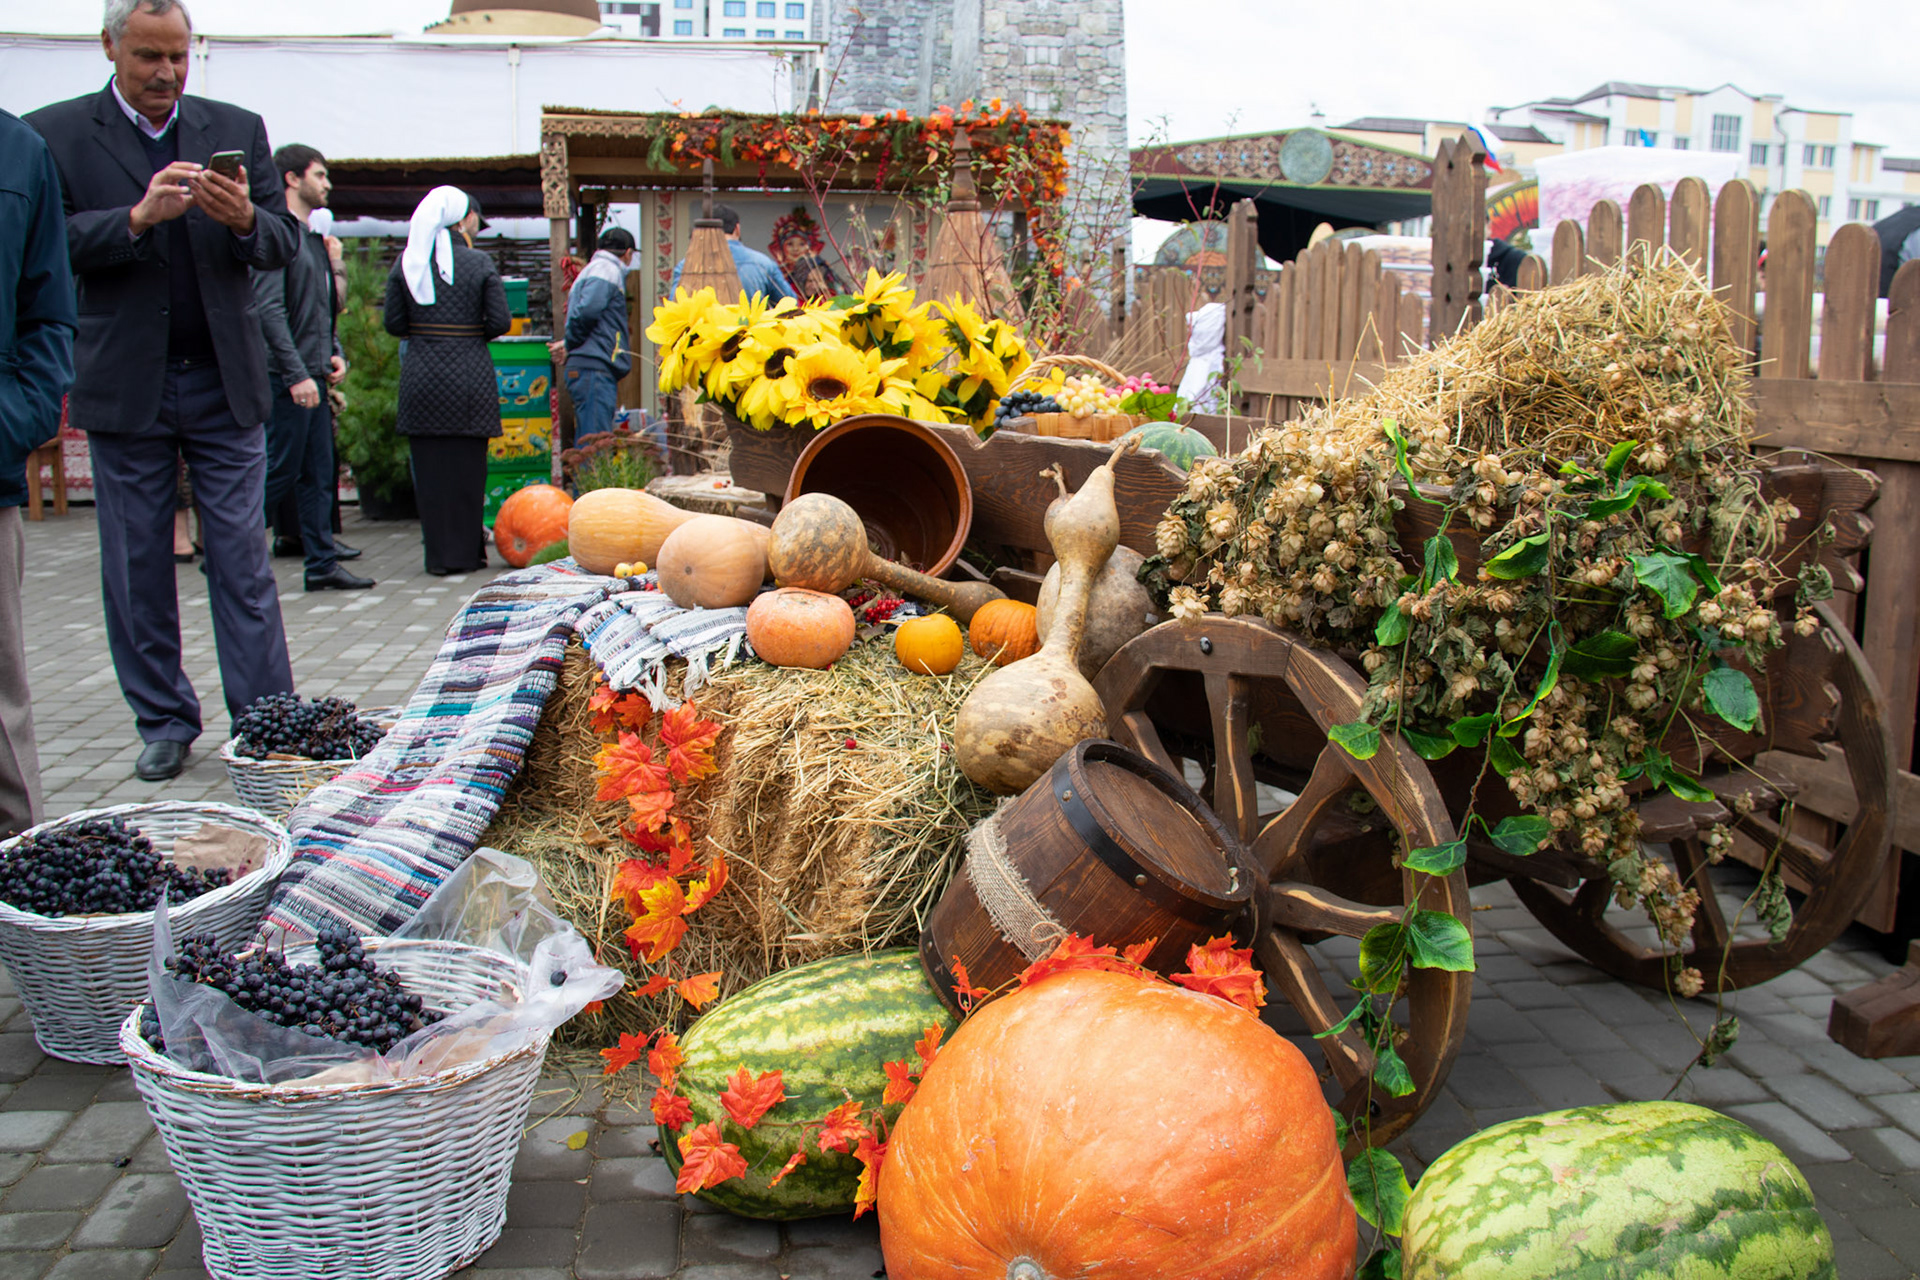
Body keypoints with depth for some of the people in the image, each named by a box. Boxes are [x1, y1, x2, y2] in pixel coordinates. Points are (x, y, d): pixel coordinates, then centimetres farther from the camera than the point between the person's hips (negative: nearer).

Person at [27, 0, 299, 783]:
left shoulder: (237, 130, 9)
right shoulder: (53, 134, 2)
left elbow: (284, 244, 6)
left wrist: (244, 220, -16)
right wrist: (138, 217, -22)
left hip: (225, 383, 1)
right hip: (124, 389, 0)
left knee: (241, 562, 1)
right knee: (138, 567, 7)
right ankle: (164, 721, 18)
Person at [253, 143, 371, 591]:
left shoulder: (313, 237, 18)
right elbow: (269, 309, -19)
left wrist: (334, 353, 9)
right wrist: (297, 374, -22)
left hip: (311, 375, 9)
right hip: (287, 378, -9)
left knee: (319, 474, 10)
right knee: (278, 474, -5)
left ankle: (323, 565, 15)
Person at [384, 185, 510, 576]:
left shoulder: (406, 263, 2)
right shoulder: (479, 263, -5)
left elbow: (394, 323, 3)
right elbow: (500, 322, -6)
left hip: (421, 378, 2)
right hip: (468, 377, -2)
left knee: (428, 467, 7)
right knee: (467, 467, 6)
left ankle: (439, 554, 9)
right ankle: (467, 551, 11)